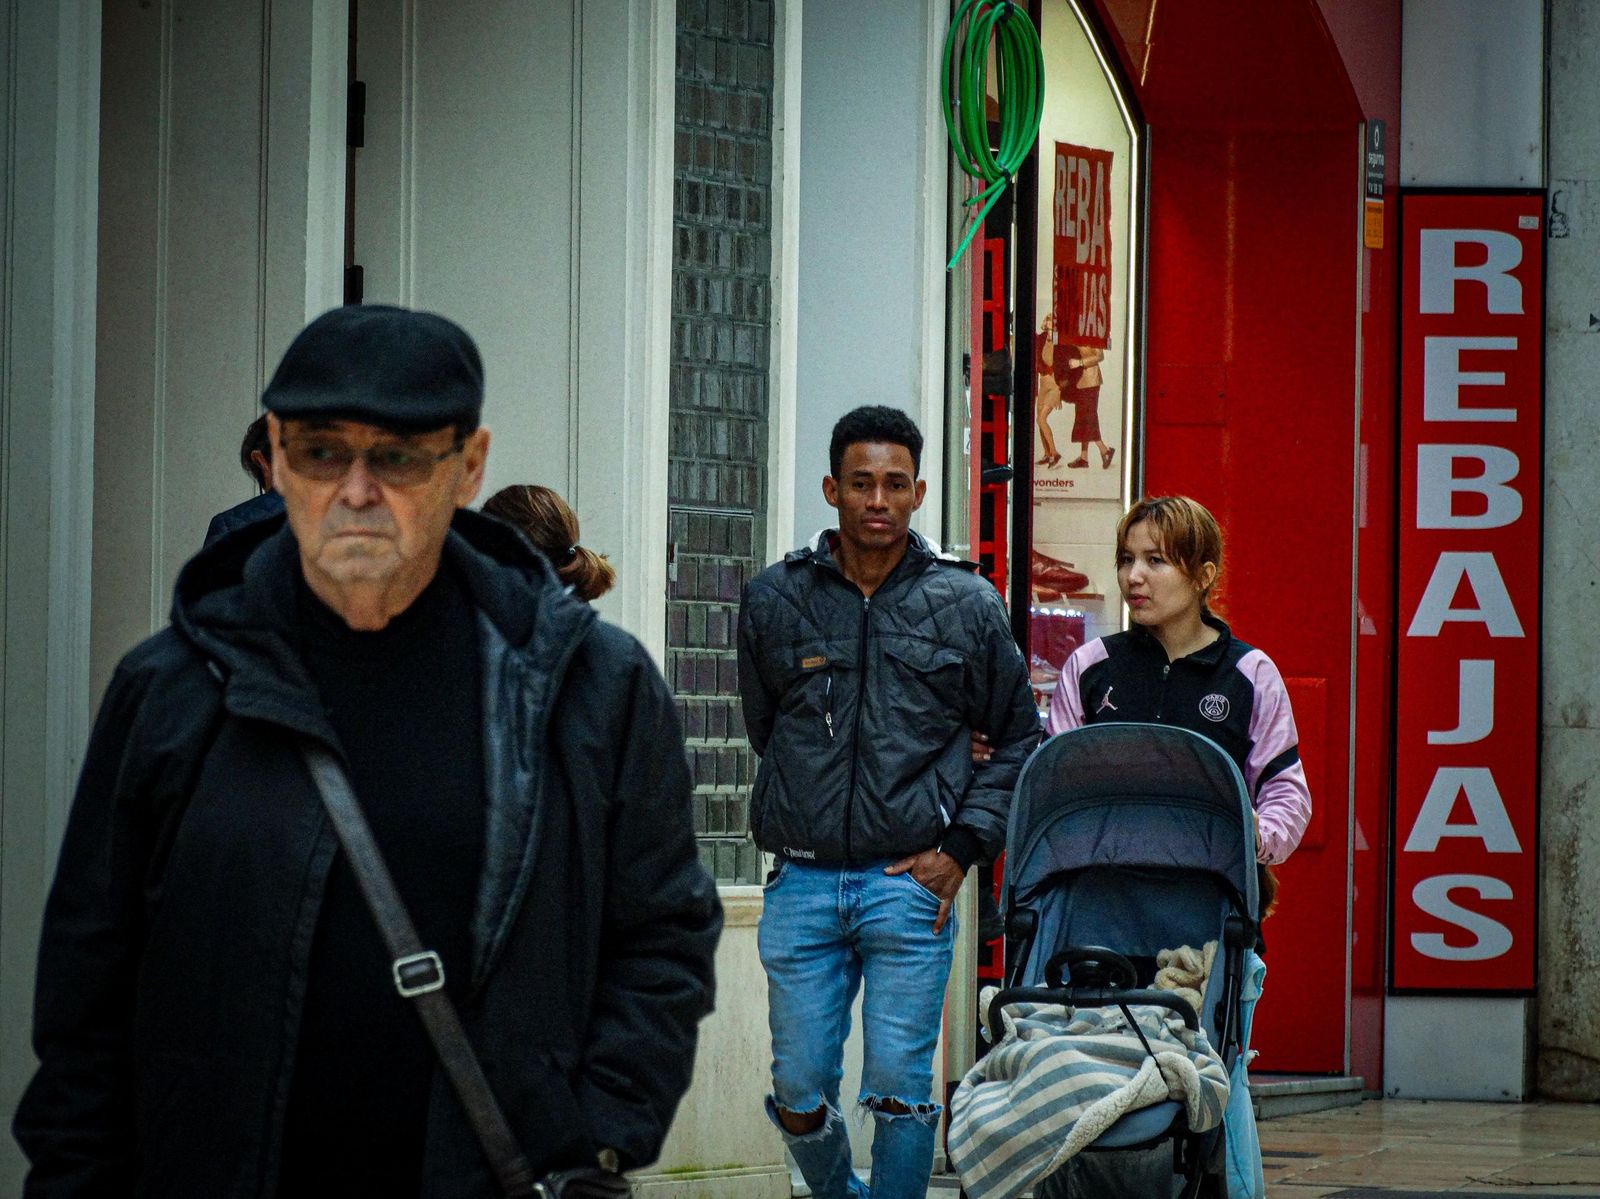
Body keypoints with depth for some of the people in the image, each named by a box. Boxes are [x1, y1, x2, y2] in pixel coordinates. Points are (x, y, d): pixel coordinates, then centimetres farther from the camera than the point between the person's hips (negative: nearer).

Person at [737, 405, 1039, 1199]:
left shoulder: (967, 605, 4)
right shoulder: (774, 600, 6)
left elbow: (1021, 738, 10)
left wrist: (962, 845, 1)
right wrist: (801, 821, 12)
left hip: (910, 883, -1)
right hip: (803, 885, 2)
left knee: (900, 1093, -3)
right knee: (799, 1095, 4)